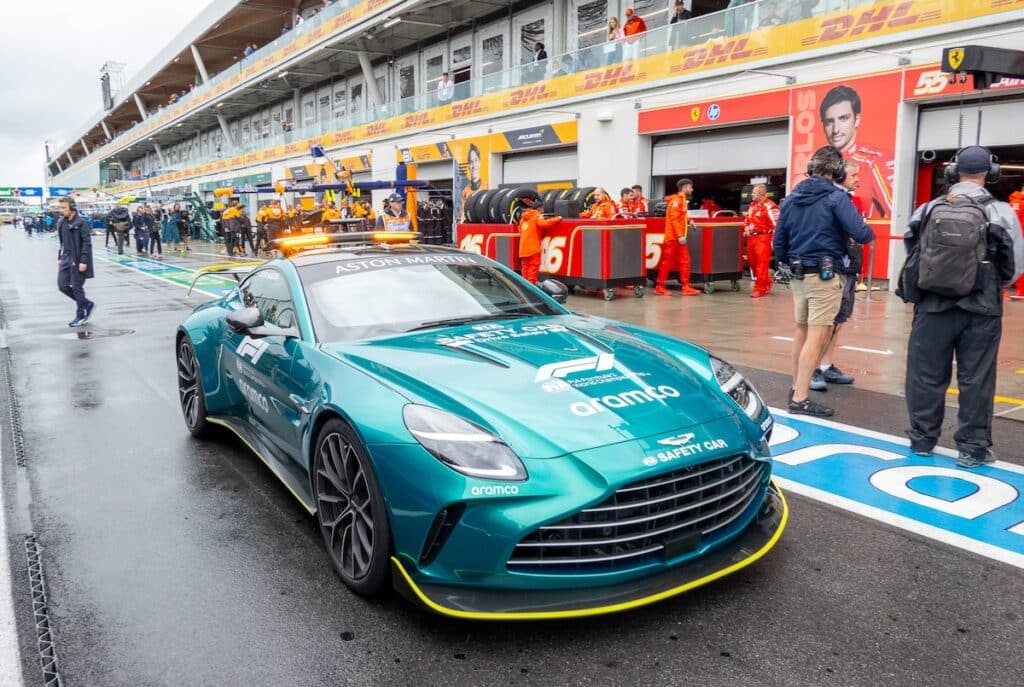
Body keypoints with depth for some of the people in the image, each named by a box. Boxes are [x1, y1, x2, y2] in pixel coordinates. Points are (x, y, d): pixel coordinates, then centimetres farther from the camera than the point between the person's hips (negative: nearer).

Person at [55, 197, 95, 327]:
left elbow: (87, 243, -15)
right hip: (66, 259, 7)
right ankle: (87, 304, 21)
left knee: (77, 287, 0)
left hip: (78, 261, -7)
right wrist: (60, 258, 16)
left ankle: (80, 316, 13)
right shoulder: (61, 222, 9)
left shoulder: (81, 223, -13)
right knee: (62, 286, 5)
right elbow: (62, 242, 18)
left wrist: (83, 261, -19)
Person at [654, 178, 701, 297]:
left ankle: (686, 287, 7)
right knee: (667, 262, -4)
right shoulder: (676, 200, -12)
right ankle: (659, 287, 3)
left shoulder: (683, 200, 17)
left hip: (679, 237, 9)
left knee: (685, 261, 6)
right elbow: (674, 219, -20)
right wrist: (680, 236, -24)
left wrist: (689, 220, 6)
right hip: (673, 237, -9)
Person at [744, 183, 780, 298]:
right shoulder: (753, 205, 13)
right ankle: (766, 283, 32)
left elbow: (776, 225, -17)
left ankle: (760, 289, 0)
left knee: (762, 264, -6)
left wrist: (774, 240, -19)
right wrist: (746, 229, 14)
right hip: (752, 237, 9)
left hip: (763, 238, -9)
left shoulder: (769, 207, -15)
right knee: (752, 261, 16)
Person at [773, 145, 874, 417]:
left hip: (798, 275, 7)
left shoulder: (791, 198, 9)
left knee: (802, 332, 17)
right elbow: (860, 234, -15)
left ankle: (796, 388, 27)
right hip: (824, 275, -7)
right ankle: (800, 399, -5)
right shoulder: (836, 197, -9)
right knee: (816, 337, -5)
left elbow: (778, 241, 12)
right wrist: (870, 234, 7)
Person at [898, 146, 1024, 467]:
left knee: (926, 374, 11)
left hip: (933, 306, 2)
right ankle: (972, 447, 13)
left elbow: (912, 255, 4)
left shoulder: (927, 210, 0)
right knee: (976, 379, 7)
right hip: (980, 310, -1)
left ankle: (922, 439, 21)